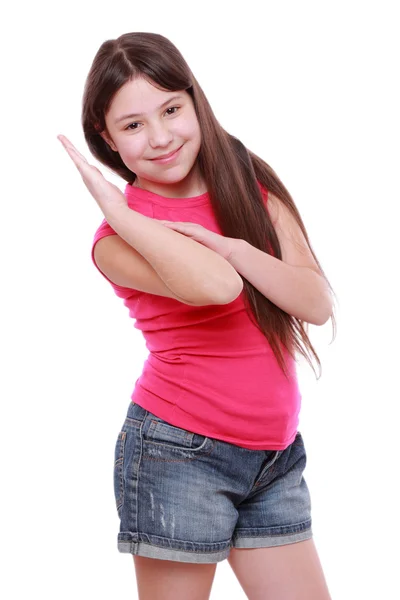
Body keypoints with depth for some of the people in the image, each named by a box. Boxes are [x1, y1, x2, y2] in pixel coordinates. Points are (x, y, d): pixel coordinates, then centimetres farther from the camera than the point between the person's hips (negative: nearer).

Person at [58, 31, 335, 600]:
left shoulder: (253, 186, 5)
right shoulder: (121, 236, -10)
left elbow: (319, 303, -5)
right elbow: (217, 285, -30)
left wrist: (230, 246, -18)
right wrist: (115, 208, -23)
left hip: (276, 455, 5)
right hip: (178, 451, -5)